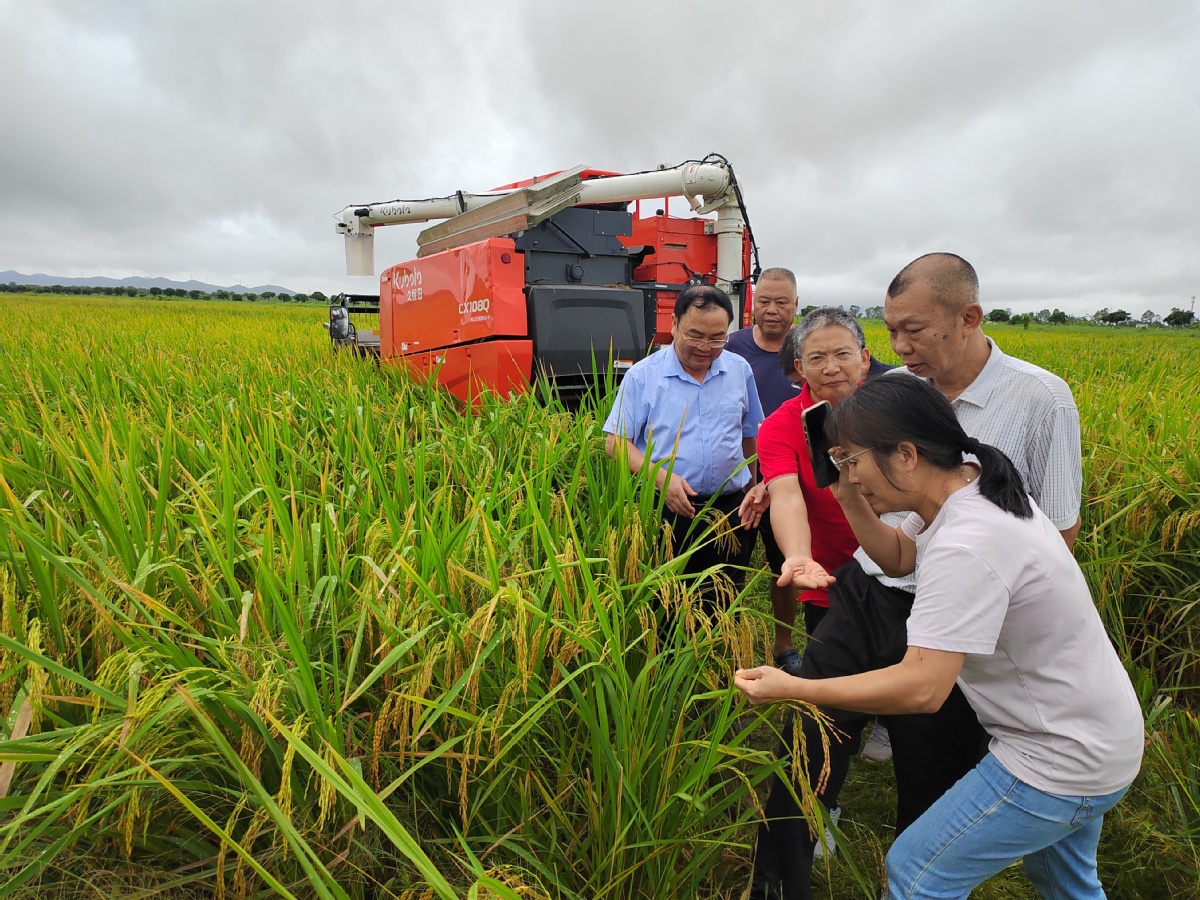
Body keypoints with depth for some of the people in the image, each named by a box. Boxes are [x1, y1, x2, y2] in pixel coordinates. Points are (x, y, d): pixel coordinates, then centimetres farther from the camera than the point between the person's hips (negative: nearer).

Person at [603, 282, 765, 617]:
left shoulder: (740, 370, 6)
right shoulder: (642, 376, -5)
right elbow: (616, 443, -6)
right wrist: (660, 476, -20)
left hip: (731, 511, 3)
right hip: (666, 511, -2)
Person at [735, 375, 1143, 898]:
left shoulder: (965, 548, -35)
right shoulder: (970, 483, -5)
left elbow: (921, 688, -36)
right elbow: (898, 557, 8)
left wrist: (791, 689, -29)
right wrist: (850, 497, -9)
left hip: (1060, 759, -10)